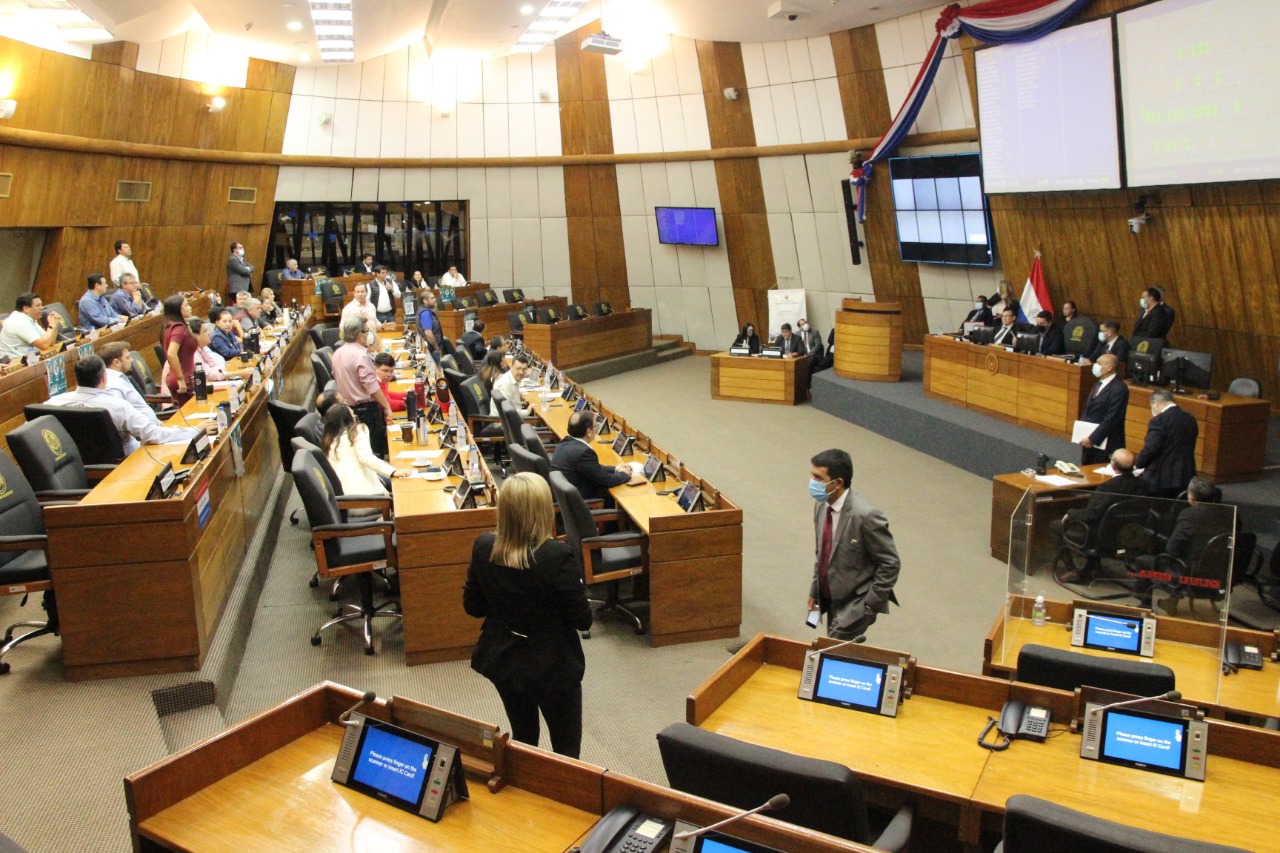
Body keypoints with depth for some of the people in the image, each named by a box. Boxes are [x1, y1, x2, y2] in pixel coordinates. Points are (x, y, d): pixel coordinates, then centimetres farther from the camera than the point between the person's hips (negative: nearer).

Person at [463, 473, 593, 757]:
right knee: (566, 749, 16)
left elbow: (472, 607, -1)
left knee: (523, 742, 24)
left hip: (503, 662, 5)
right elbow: (583, 619, -19)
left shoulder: (483, 547, -14)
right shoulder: (557, 556, -29)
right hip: (552, 667, -5)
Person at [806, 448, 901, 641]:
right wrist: (814, 591, 12)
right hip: (832, 599, 7)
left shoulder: (865, 515, -25)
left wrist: (871, 604, -14)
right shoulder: (822, 506, -1)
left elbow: (891, 564, -17)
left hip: (856, 604, -7)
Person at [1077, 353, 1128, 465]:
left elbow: (1111, 419, -20)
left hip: (1105, 445, -8)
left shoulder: (1119, 389, -15)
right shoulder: (1098, 384, 13)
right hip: (1089, 441, 8)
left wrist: (1092, 439, -20)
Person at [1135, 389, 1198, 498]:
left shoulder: (1159, 420, -15)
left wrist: (1138, 464, -1)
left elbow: (1150, 449, -19)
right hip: (1186, 478, 7)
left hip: (1161, 480, -7)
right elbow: (1188, 449, 16)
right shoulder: (1191, 420, 9)